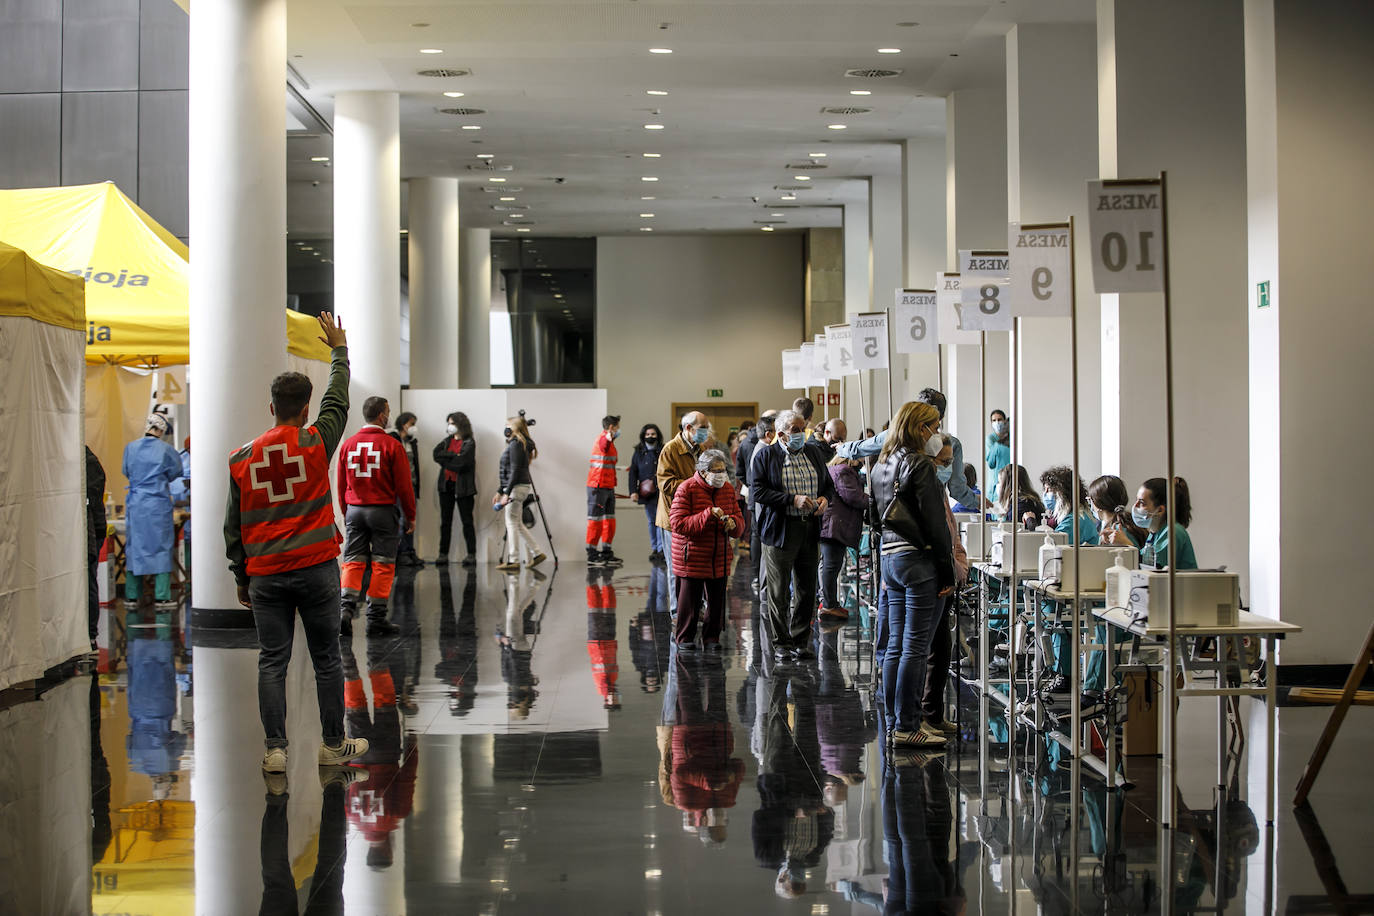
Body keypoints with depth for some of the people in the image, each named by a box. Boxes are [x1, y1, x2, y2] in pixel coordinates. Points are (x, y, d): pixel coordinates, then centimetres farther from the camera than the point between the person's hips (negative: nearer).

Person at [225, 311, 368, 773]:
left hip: (265, 575, 2)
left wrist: (241, 578, 16)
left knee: (272, 662, 4)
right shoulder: (315, 443, -4)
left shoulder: (242, 458, 4)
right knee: (326, 659, 7)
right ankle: (334, 745, 14)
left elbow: (233, 526, 7)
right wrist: (339, 348, 27)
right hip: (316, 568, -2)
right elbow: (338, 401, 14)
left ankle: (275, 750, 2)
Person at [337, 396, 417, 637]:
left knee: (353, 562, 8)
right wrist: (410, 516, 4)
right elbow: (403, 485, -7)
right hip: (383, 510, -4)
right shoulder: (392, 446, -9)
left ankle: (347, 607, -10)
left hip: (354, 510, 4)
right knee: (382, 565, 3)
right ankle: (376, 619, 4)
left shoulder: (348, 445, 4)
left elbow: (341, 484, 11)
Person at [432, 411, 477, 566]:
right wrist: (453, 455, -14)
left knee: (467, 521, -1)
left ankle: (471, 555, 2)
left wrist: (444, 460, -4)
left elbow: (459, 463, -16)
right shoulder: (447, 440, 13)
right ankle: (443, 554, 8)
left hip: (462, 486, -5)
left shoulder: (469, 443, -5)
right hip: (446, 485, 5)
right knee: (445, 521, 6)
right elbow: (436, 454, -3)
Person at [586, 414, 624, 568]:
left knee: (609, 522, 13)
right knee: (595, 520, -5)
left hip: (608, 487, 10)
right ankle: (592, 556, -2)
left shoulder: (608, 439, 20)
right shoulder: (603, 438, -13)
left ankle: (606, 555, 21)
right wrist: (609, 438, -62)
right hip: (598, 487, -10)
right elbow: (604, 446, -40)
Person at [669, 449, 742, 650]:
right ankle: (685, 638, 15)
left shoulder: (728, 489, 9)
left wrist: (733, 522, -9)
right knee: (689, 599, 1)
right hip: (692, 557, -5)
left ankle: (711, 637, 19)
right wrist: (708, 515, -25)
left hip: (719, 557, 5)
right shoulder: (686, 489, -9)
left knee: (717, 600, 6)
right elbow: (678, 523, -17)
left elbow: (739, 520, 17)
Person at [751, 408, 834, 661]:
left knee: (807, 590, 7)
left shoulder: (813, 454, 13)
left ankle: (800, 641, 17)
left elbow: (829, 484, 21)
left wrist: (825, 499, -2)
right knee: (779, 592, 0)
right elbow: (758, 490, -12)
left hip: (810, 531, 5)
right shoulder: (765, 456, -3)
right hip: (780, 531, -5)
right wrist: (793, 499, -20)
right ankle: (780, 643, 9)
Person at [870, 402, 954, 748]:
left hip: (890, 557, 9)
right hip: (919, 559, -9)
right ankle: (906, 726, -4)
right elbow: (934, 521, -14)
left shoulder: (882, 466, 14)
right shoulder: (920, 465, -12)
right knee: (915, 647, -5)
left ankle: (894, 720, 16)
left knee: (895, 645, 11)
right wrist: (947, 571, -11)